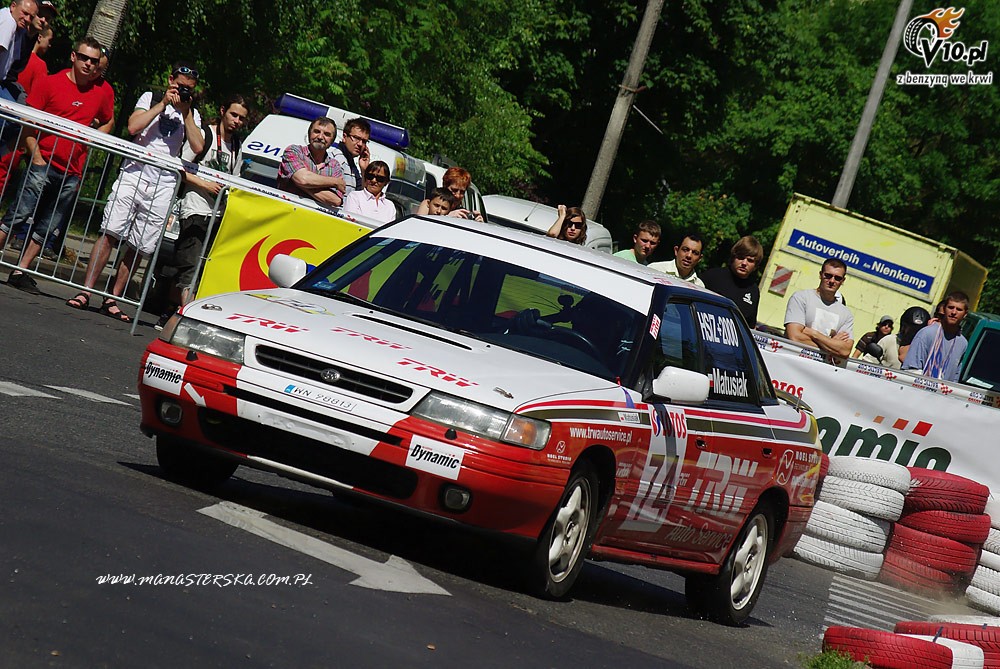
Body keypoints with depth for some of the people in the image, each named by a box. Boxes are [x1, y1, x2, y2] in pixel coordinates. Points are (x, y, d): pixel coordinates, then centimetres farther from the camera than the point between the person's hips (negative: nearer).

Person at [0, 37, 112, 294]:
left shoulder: (99, 95, 9)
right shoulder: (50, 83, -2)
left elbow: (108, 121, 29)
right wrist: (36, 156, -11)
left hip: (72, 173, 4)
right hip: (44, 163, -4)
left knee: (46, 227, 4)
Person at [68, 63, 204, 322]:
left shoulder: (192, 114, 15)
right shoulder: (150, 98, 9)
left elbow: (198, 147, -1)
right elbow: (133, 126, -8)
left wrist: (186, 112, -2)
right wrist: (163, 104, -5)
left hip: (163, 186, 2)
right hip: (134, 173, -2)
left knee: (139, 247, 0)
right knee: (110, 233, -13)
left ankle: (112, 300, 6)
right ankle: (85, 291, -13)